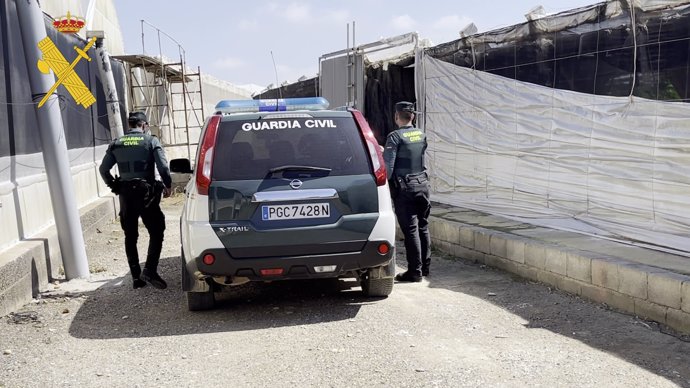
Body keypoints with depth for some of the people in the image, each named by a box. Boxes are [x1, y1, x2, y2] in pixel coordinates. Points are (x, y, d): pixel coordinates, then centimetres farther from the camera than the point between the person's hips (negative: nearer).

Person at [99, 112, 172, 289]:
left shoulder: (116, 143, 9)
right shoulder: (151, 141, -2)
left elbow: (103, 169, 6)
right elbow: (163, 167, -11)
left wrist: (114, 186, 18)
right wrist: (168, 186, 3)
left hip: (125, 195, 4)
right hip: (146, 194, -4)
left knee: (130, 237, 12)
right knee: (156, 233, 4)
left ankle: (136, 277, 13)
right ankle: (150, 271, -11)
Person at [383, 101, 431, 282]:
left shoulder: (395, 136, -13)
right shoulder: (421, 135, 7)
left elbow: (388, 165, -17)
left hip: (404, 188, -6)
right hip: (422, 184, 6)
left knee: (410, 229, -3)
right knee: (422, 227, 15)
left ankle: (415, 271, 1)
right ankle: (425, 266, 23)